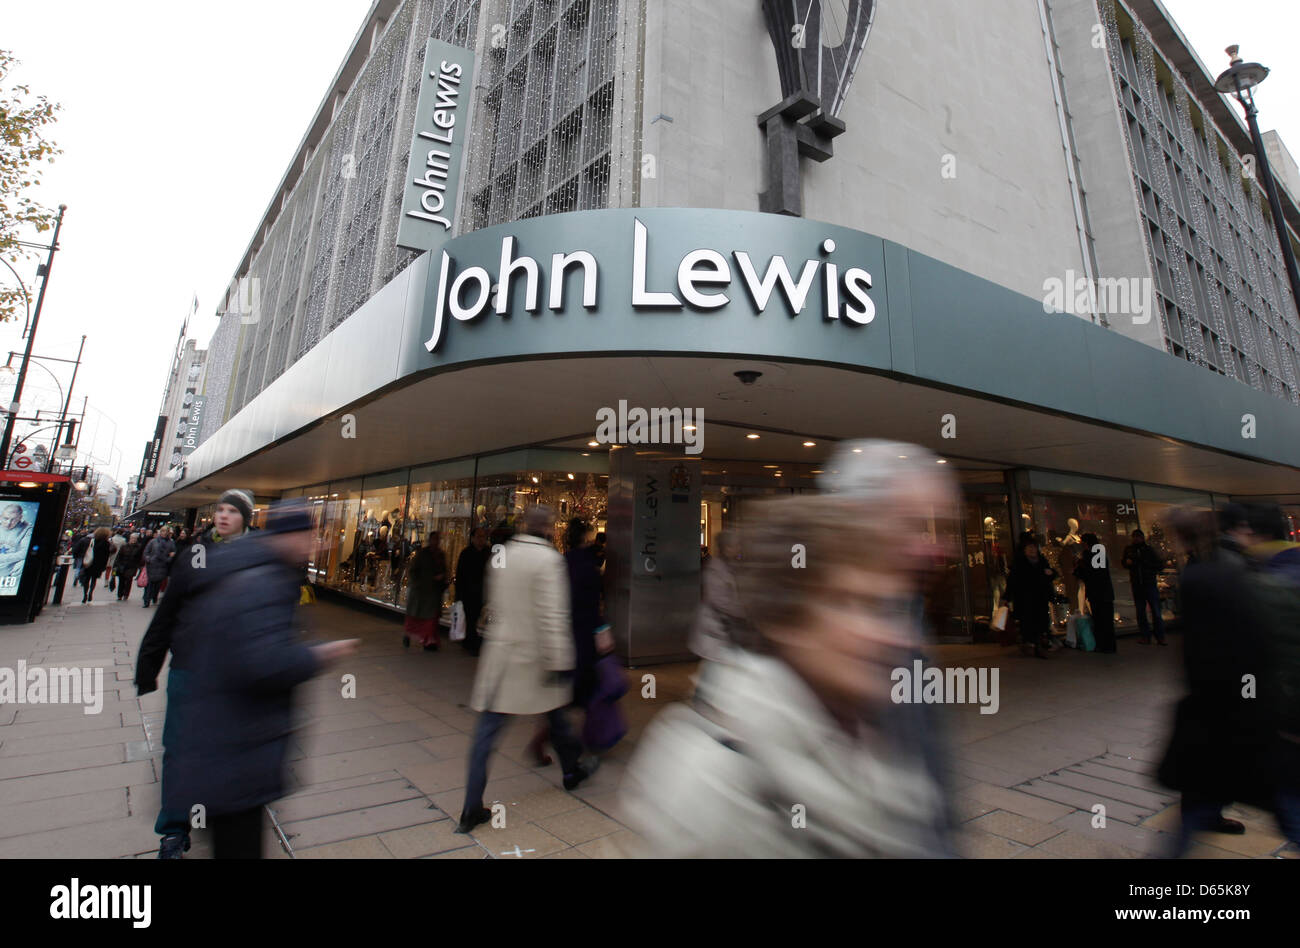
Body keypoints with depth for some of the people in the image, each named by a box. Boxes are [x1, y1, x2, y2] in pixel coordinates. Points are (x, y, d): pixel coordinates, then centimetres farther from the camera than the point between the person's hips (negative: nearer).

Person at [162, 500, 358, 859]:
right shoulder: (262, 583, -25)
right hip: (236, 760, -10)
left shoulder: (219, 579, 9)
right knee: (240, 845, 5)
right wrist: (322, 654, -19)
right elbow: (268, 664, -33)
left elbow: (182, 646, 19)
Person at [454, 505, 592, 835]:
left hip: (501, 650, 4)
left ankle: (471, 809, 10)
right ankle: (571, 771, 40)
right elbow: (552, 615, -21)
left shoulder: (502, 555, 3)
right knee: (555, 715, 19)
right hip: (535, 655, -4)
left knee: (487, 728, 7)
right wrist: (558, 663, -18)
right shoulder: (549, 559, -15)